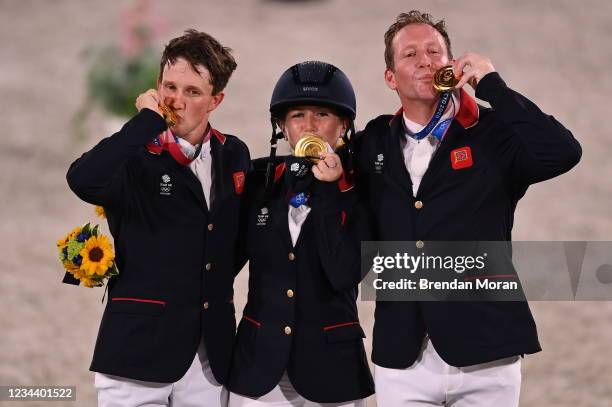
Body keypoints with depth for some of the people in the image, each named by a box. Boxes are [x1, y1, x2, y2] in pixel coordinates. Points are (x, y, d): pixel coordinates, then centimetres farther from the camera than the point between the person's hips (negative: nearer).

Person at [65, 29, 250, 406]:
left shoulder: (234, 154, 10)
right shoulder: (136, 157, -6)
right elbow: (82, 181, -28)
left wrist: (221, 282, 9)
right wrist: (149, 120, -22)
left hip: (211, 353, 5)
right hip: (140, 346, -4)